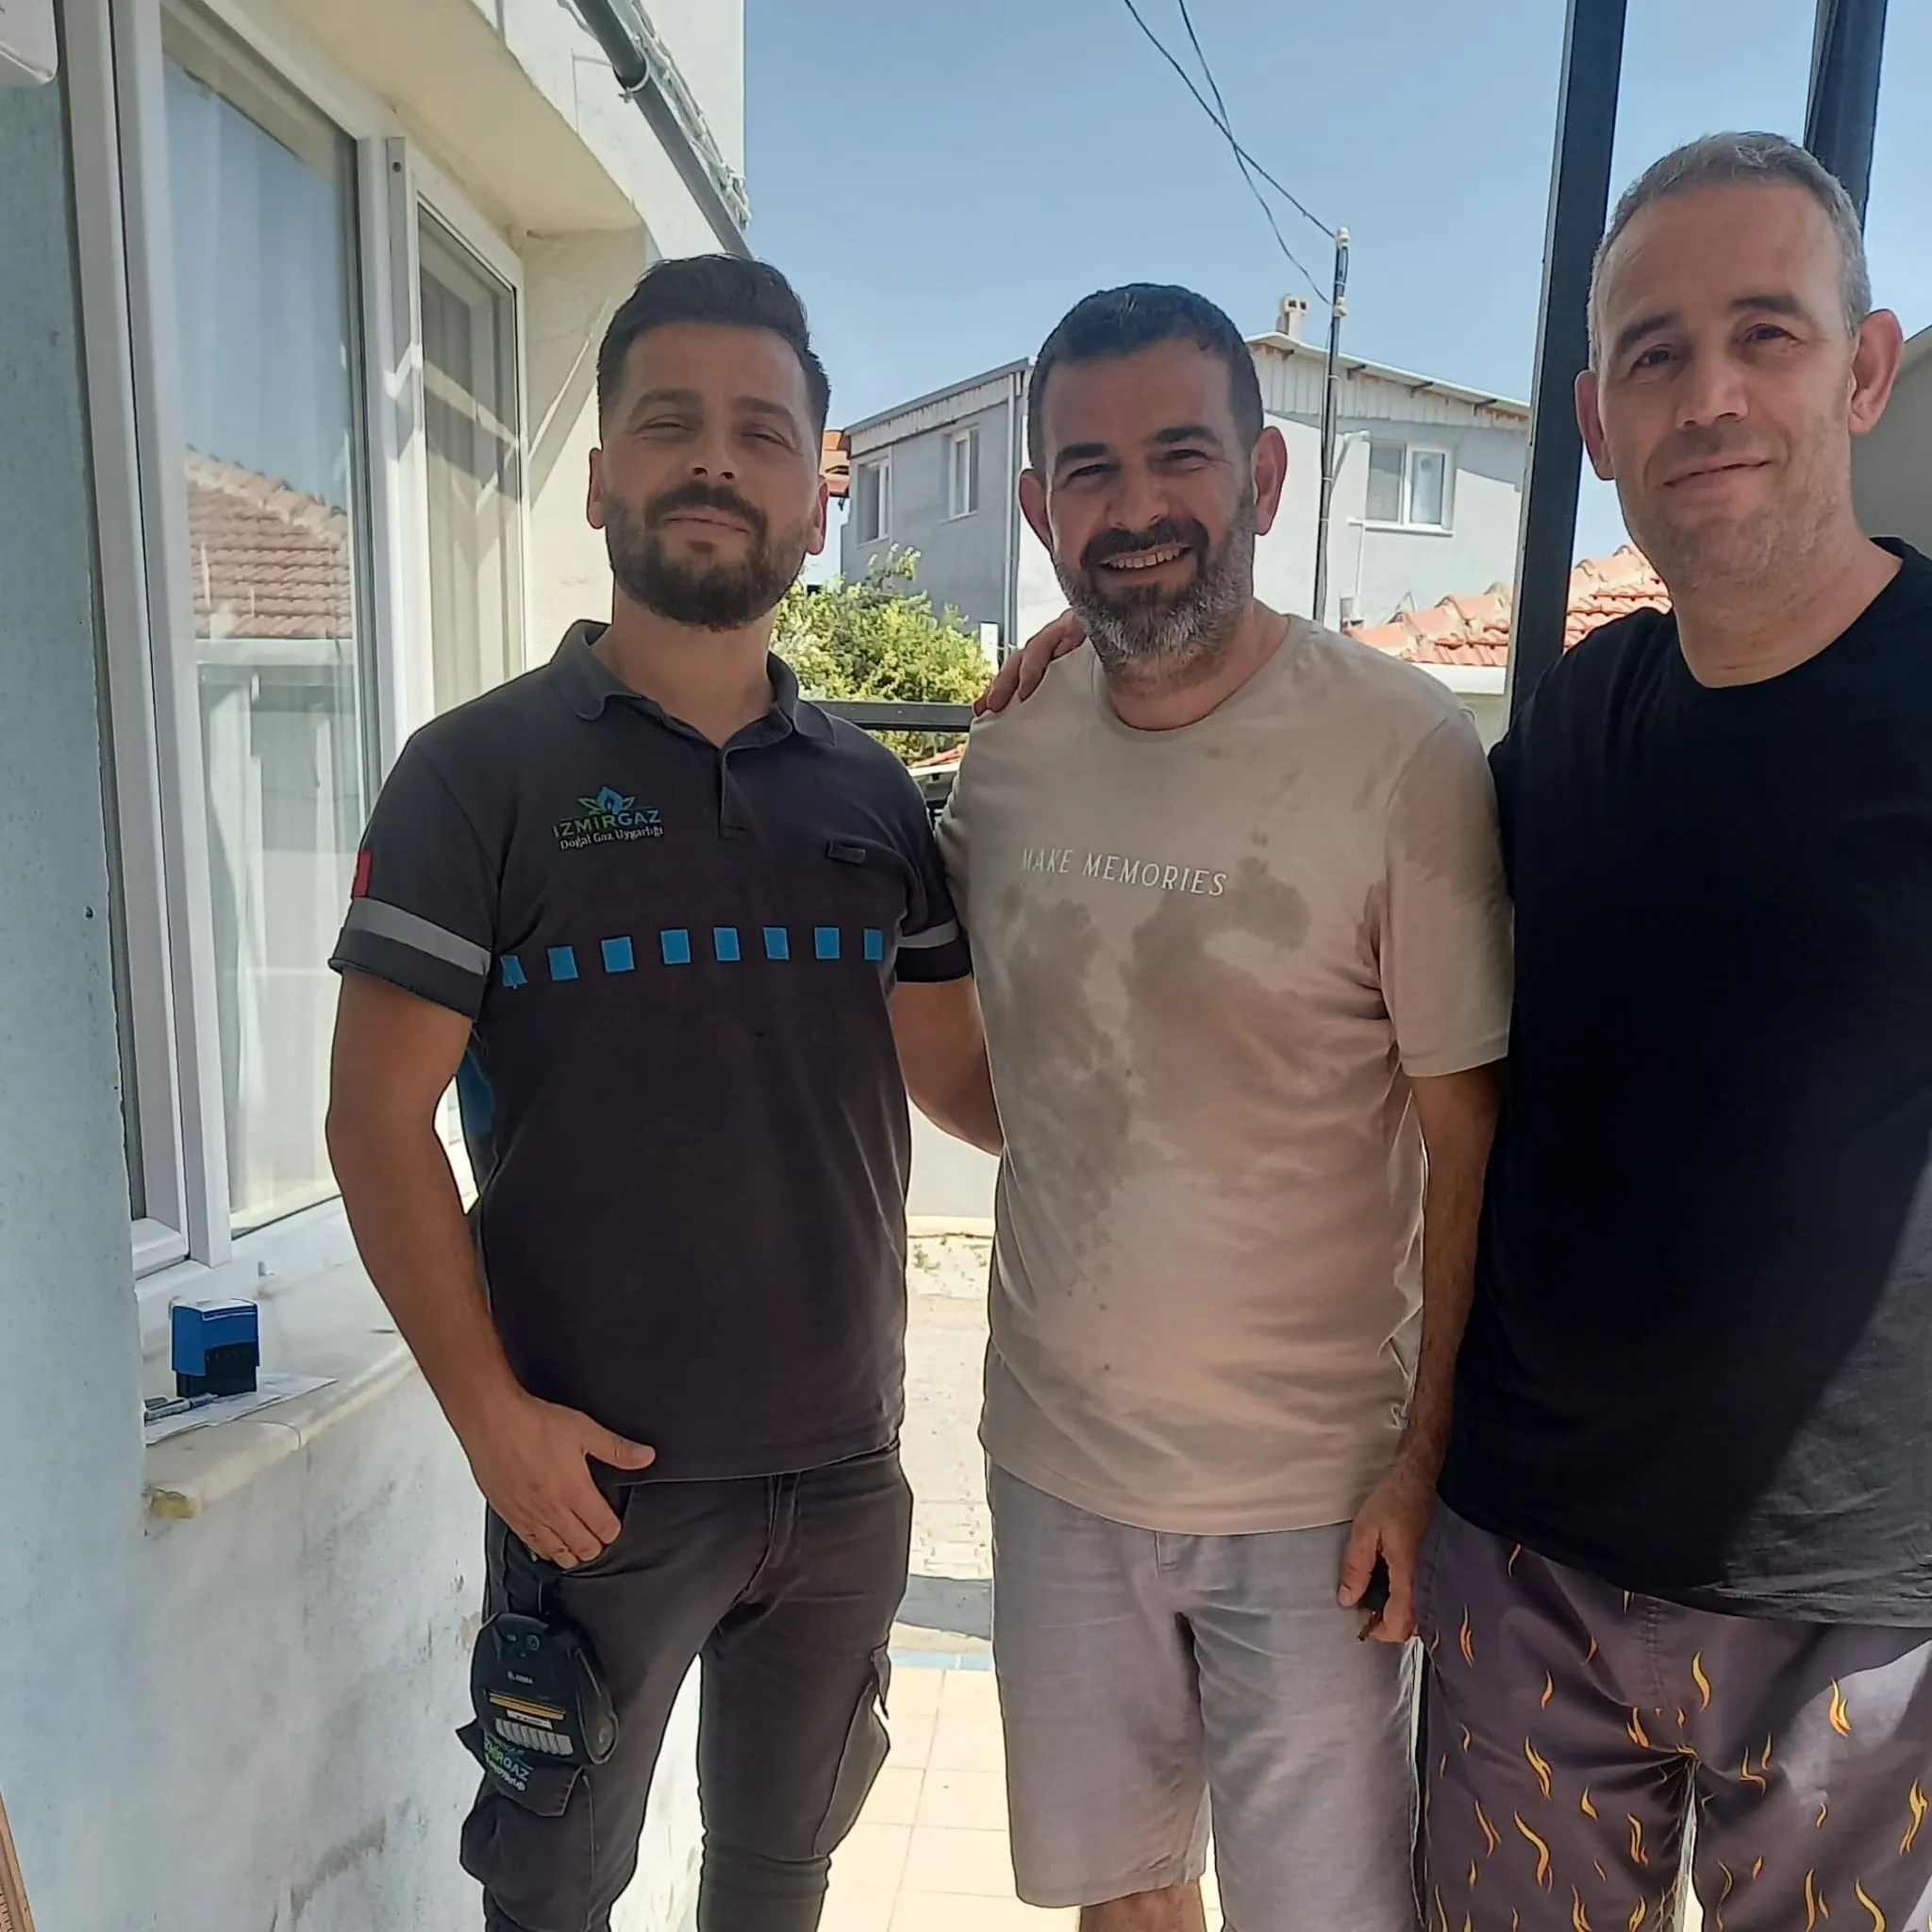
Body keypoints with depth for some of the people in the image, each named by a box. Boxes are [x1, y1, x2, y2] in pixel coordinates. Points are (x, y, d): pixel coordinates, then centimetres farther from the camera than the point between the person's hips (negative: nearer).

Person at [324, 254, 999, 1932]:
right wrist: (491, 1414, -14)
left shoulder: (874, 793, 3)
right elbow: (379, 1120, -10)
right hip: (597, 1470, -3)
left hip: (847, 1464, 4)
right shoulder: (482, 770, -8)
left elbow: (970, 1081, 6)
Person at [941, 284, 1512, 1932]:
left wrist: (1432, 1457, -10)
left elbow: (1476, 1150, -11)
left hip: (1313, 1493, -3)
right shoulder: (1003, 758, -2)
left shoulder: (1405, 756, -15)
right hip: (1057, 1461, 4)